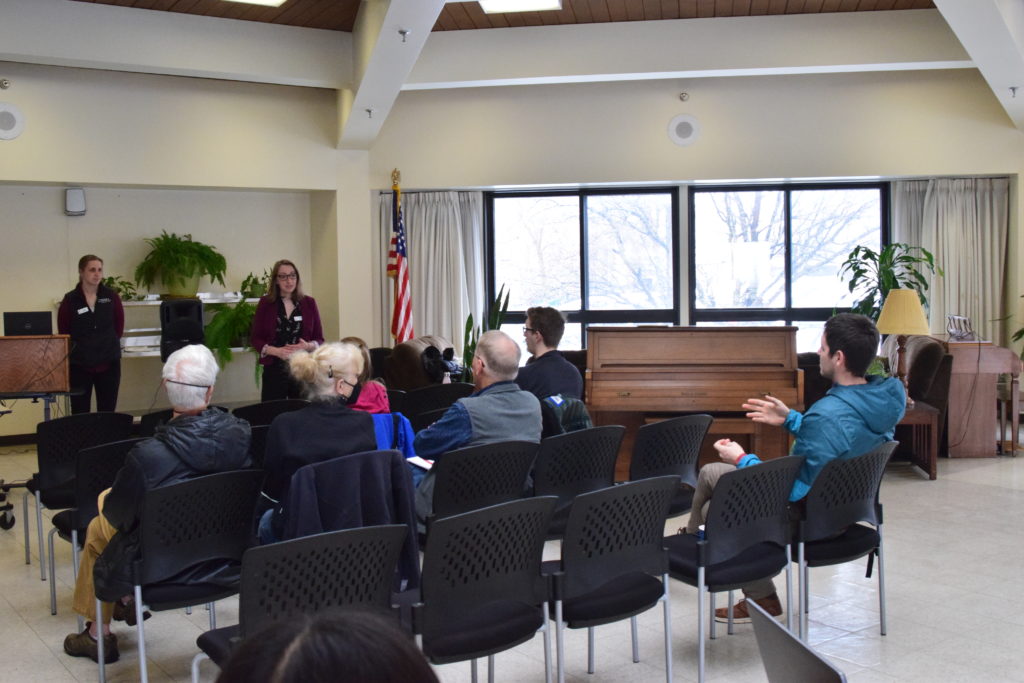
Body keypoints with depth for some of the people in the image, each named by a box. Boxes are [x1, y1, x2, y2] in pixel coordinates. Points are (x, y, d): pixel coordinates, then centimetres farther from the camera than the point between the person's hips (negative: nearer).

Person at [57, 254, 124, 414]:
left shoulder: (111, 296, 0)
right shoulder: (70, 300, -4)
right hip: (79, 365, -1)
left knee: (107, 413, 7)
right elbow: (63, 333, 4)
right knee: (79, 414, 3)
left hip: (109, 363, 1)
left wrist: (109, 344, 8)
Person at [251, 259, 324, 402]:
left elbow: (319, 339, 9)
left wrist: (308, 346, -12)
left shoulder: (309, 303, 8)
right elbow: (255, 338, 5)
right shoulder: (265, 303, 5)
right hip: (274, 370, -1)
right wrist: (275, 351, -12)